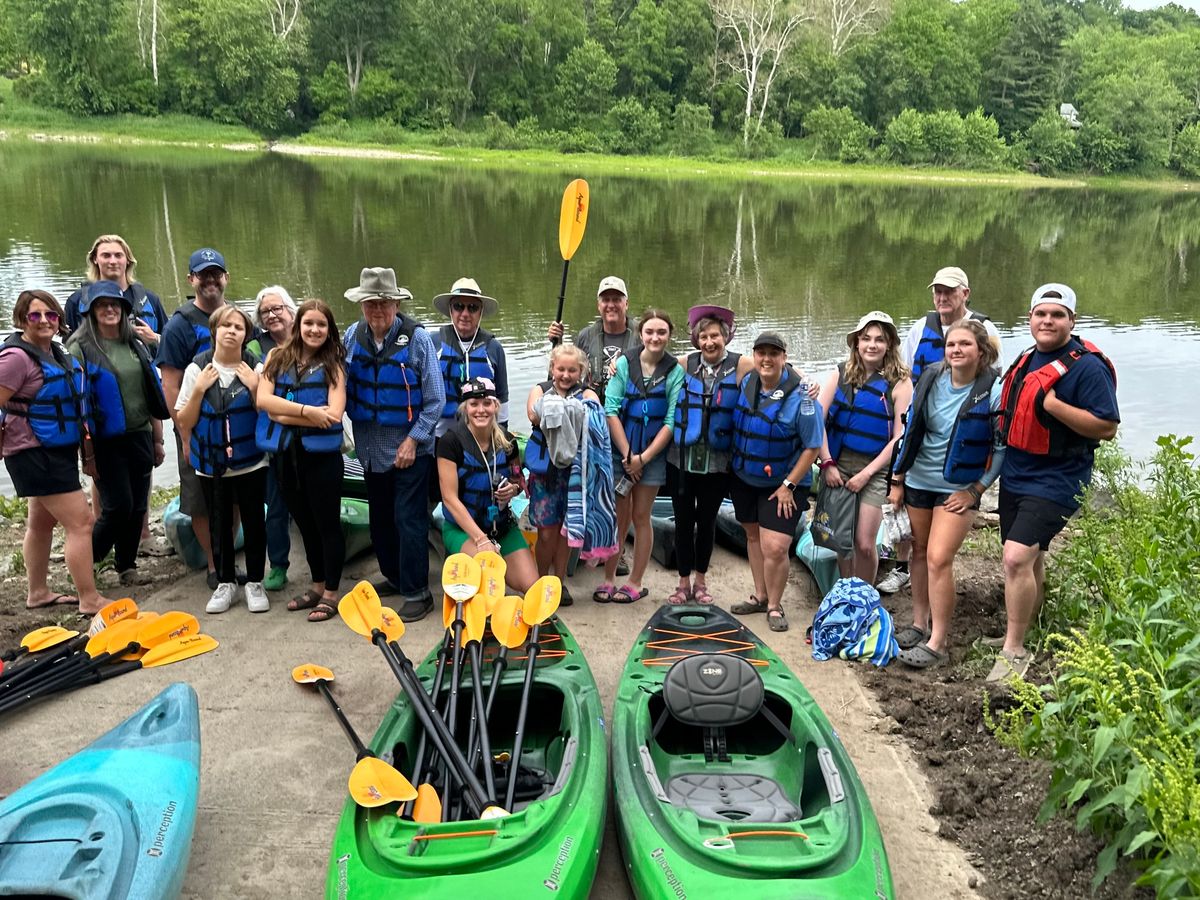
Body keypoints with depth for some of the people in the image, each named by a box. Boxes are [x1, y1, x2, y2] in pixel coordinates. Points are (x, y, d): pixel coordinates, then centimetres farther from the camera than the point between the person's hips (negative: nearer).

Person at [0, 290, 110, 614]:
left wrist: (80, 427, 14)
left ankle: (38, 593, 33)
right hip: (35, 454, -9)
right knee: (81, 522, -10)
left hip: (59, 451, 9)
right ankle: (89, 600, -2)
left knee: (42, 523, 19)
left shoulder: (55, 352, 7)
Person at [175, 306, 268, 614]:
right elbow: (183, 422, -2)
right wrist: (199, 390, -16)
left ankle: (255, 583, 20)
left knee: (253, 522, 5)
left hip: (251, 462, -1)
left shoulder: (255, 369, -4)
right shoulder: (197, 369, -2)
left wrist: (254, 388, -18)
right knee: (219, 524, 10)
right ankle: (225, 583, 25)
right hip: (211, 464, 1)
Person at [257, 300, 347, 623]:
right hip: (284, 454, 4)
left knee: (327, 523, 6)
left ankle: (331, 593, 19)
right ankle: (317, 586, 33)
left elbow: (333, 414, -16)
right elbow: (263, 399, -8)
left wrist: (284, 414, -12)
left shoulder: (333, 364, -4)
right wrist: (307, 410, -18)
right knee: (305, 523, 18)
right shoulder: (277, 357, 6)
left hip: (321, 454, -4)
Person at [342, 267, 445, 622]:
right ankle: (393, 576, 35)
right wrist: (351, 427, 1)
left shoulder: (416, 338, -13)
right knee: (379, 518, 17)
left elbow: (435, 399, -11)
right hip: (371, 448, 5)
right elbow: (344, 386, 9)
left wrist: (413, 440, -14)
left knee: (408, 520, -3)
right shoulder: (353, 336, -1)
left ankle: (416, 592, 7)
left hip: (409, 449, -5)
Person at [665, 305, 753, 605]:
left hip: (717, 461, 0)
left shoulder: (740, 366, -3)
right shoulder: (685, 364, 1)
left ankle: (700, 581, 31)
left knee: (707, 520, 13)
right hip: (681, 457, 1)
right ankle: (684, 582, 24)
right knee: (683, 520, 8)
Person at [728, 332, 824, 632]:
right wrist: (735, 462, 12)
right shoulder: (746, 383, -2)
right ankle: (760, 596, 34)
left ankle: (774, 607, 11)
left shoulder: (801, 397, -20)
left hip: (782, 485, -6)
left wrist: (788, 486, -16)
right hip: (744, 478, 6)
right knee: (753, 536, 17)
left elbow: (812, 447, -16)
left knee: (775, 547, -11)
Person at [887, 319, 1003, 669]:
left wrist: (976, 490, -12)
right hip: (919, 480, 5)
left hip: (959, 489, -5)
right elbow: (912, 429, 5)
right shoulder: (931, 379, -2)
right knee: (920, 552, 13)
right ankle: (919, 624, 28)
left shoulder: (993, 390, -15)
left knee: (938, 559, -11)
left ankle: (937, 643, -1)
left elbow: (1002, 447, -10)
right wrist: (898, 479, 7)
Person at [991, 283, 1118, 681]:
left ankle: (1014, 652, -8)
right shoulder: (1026, 360, 12)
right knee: (1029, 560, 18)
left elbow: (1106, 427, -18)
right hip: (1015, 476, 8)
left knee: (1018, 557, -18)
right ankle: (1024, 632, 32)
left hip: (1055, 481, -8)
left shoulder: (1087, 366, -13)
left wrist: (1052, 404, -24)